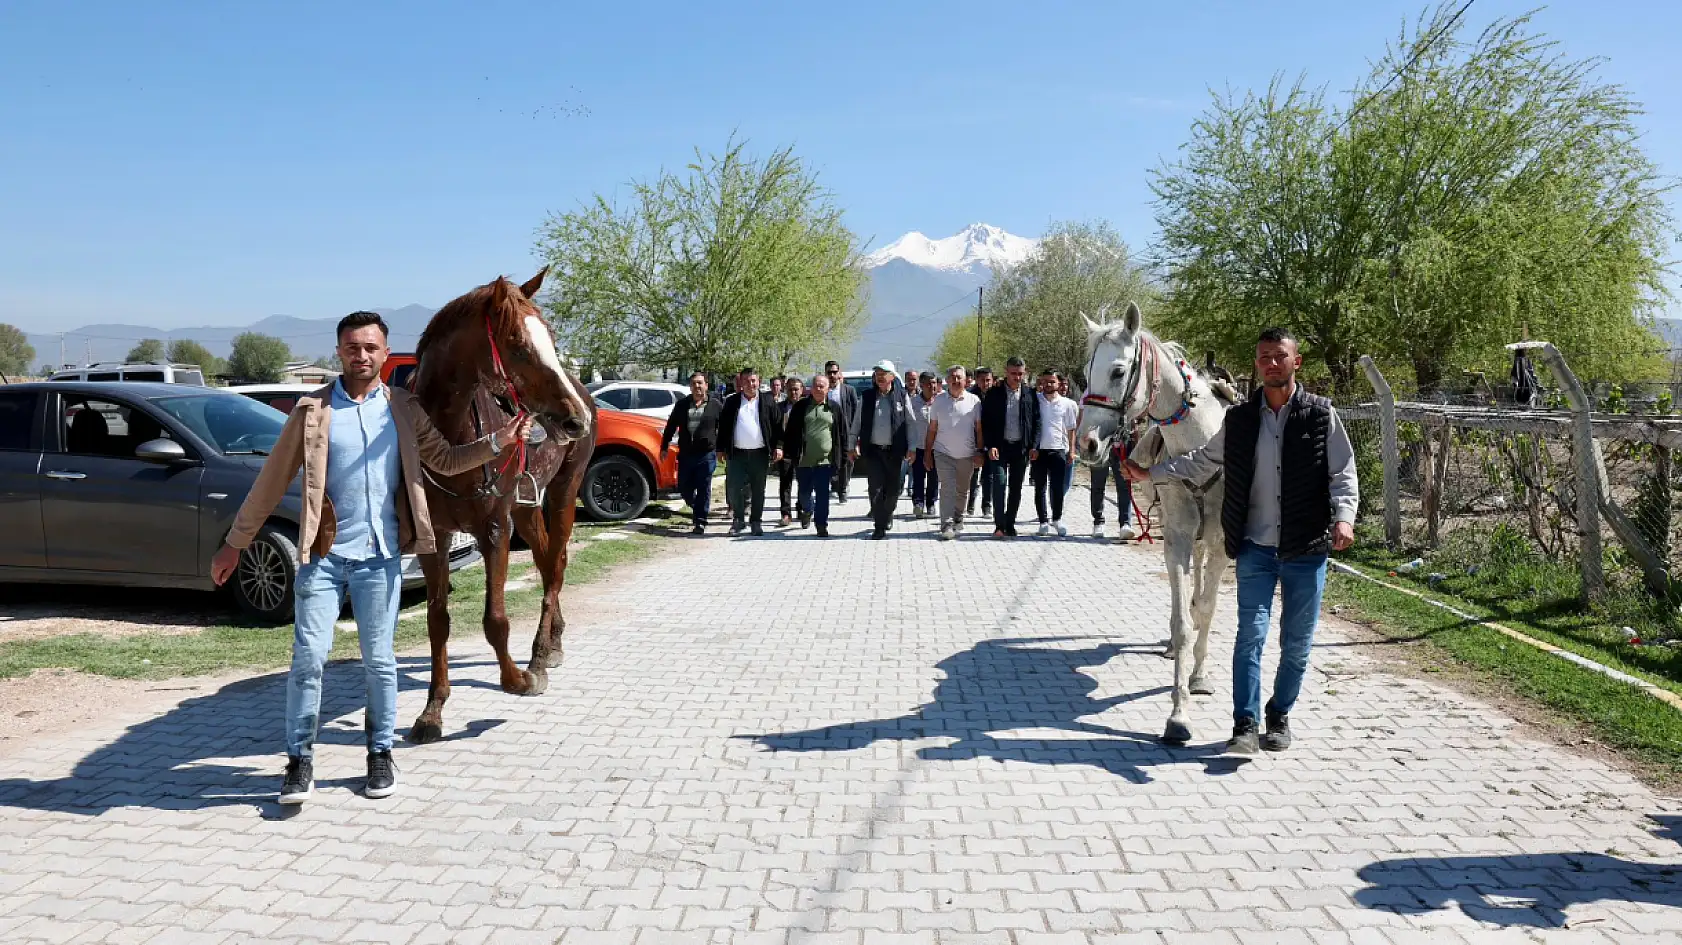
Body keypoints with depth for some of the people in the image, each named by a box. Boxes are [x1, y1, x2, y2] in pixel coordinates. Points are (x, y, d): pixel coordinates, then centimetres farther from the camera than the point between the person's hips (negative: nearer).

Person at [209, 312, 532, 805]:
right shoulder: (313, 410, 0)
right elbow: (272, 480, 2)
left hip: (380, 558, 1)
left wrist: (496, 442, -6)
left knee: (379, 661, 8)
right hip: (322, 555, -1)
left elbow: (446, 460, 10)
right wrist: (235, 543, 4)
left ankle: (381, 754, 22)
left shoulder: (404, 408, 6)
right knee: (309, 657, -2)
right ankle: (300, 761, 12)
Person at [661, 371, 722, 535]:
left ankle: (700, 522, 5)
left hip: (706, 454, -3)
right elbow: (671, 426, 14)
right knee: (684, 488, 7)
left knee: (703, 489, -2)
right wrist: (664, 447, 10)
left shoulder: (715, 405, 3)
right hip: (685, 454, 3)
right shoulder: (681, 405, 11)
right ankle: (697, 509, 33)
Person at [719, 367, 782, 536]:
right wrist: (721, 449, 3)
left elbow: (777, 426, 5)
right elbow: (723, 426, 8)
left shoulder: (767, 402, 5)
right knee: (735, 488, -2)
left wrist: (777, 446, -4)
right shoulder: (732, 402, 7)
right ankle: (737, 520, 12)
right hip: (737, 453, 0)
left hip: (760, 453, 0)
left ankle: (756, 522, 16)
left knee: (758, 490, 6)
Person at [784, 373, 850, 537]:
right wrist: (788, 453, 2)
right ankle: (807, 511, 42)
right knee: (804, 492, 12)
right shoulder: (800, 407, 6)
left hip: (825, 460, -1)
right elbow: (790, 432, 7)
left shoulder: (835, 408, 5)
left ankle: (821, 525, 4)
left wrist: (843, 455, 1)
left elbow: (843, 433, 6)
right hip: (803, 459, 2)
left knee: (822, 494, -2)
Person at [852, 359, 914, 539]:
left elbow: (909, 423, 3)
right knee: (876, 488, -5)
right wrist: (854, 445, 4)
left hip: (894, 450, 0)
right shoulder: (866, 397, 5)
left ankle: (887, 516, 33)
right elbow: (857, 423, 10)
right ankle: (879, 527, 1)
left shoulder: (902, 397, 2)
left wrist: (911, 448, 0)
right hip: (872, 450, 0)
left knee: (893, 489, 7)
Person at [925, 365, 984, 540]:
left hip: (966, 454, 1)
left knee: (962, 490, 13)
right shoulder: (939, 400, 3)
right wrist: (927, 452, 4)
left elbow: (979, 429, 3)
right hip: (943, 453, -1)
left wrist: (979, 452, -1)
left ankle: (958, 520, 29)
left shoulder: (974, 401, 1)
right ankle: (947, 525, -14)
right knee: (947, 488, -10)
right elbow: (932, 429, 6)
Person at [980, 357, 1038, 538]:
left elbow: (1036, 421, 6)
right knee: (999, 483, -12)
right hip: (1000, 446, -2)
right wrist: (990, 446, -10)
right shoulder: (994, 393, -1)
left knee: (1016, 488, 7)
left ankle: (1010, 524, 17)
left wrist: (1033, 446, -2)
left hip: (1021, 447, 2)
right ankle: (999, 525, -9)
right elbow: (986, 421, -1)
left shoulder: (1030, 394, 4)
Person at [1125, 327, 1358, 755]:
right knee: (1251, 634, -4)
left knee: (1297, 642, 9)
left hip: (1307, 548, 0)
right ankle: (1245, 725, -1)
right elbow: (1201, 462, 14)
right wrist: (1149, 472, 7)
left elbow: (1343, 473, -3)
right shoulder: (1239, 419, 3)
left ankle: (1279, 716, 27)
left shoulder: (1321, 414, -2)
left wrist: (1344, 517, -20)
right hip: (1256, 547, 1)